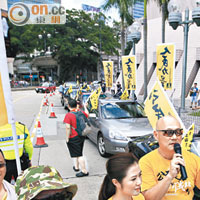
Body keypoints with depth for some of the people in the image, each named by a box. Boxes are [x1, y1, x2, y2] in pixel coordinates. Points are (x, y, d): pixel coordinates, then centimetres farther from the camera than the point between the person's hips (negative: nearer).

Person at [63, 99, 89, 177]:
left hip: (73, 138, -7)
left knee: (79, 154, -1)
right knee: (78, 153, 23)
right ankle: (76, 166, 38)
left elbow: (68, 127, -24)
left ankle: (84, 171, 1)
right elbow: (87, 115, 24)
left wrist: (67, 138, -14)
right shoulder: (81, 112, 1)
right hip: (81, 136, 7)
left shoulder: (68, 115, -18)